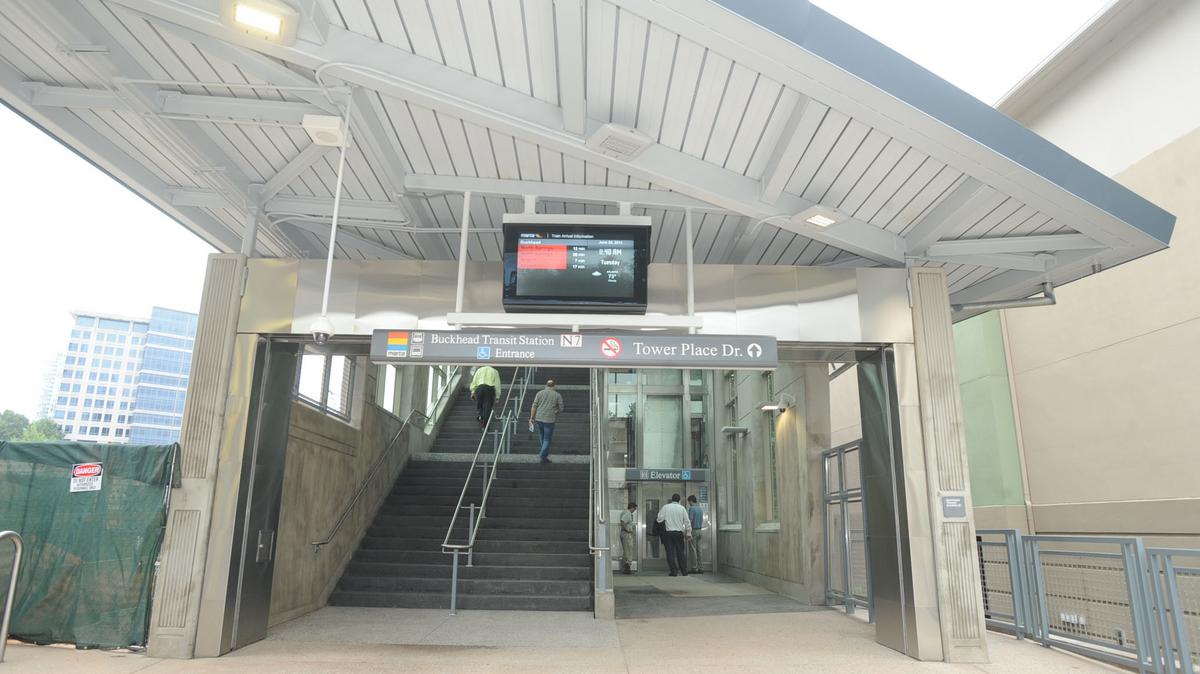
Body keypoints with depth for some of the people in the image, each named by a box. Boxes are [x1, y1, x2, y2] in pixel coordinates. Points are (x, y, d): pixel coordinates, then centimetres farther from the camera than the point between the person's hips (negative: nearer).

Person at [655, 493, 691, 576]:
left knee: (670, 552, 2)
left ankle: (674, 571, 0)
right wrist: (688, 533, 10)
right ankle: (684, 571, 13)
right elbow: (687, 521, 4)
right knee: (680, 552, 10)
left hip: (668, 532, -2)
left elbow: (660, 519, -4)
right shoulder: (682, 508, 3)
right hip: (679, 532, 2)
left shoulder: (665, 507, -1)